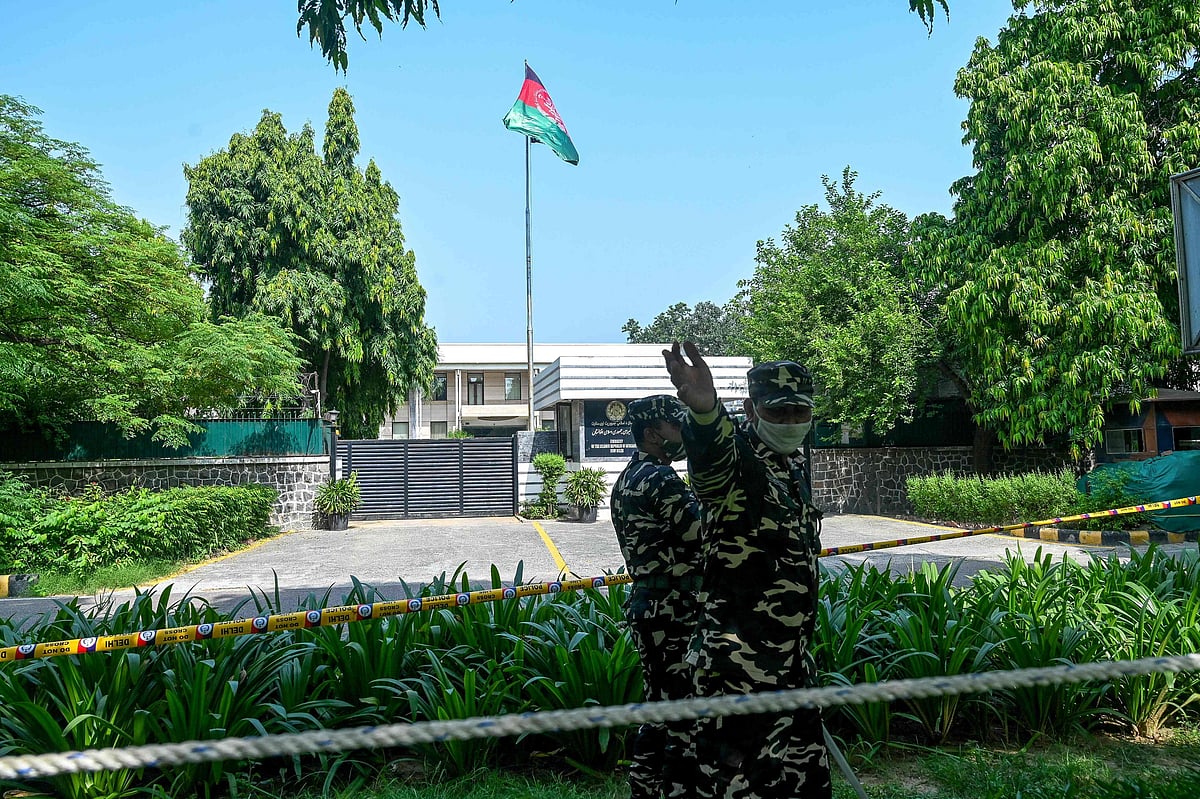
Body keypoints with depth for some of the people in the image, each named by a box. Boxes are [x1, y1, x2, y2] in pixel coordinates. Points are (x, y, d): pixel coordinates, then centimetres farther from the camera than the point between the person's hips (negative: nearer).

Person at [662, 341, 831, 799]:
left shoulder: (794, 465, 11)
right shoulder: (736, 459, -16)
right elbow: (712, 455, -43)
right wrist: (705, 411, -66)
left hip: (793, 660, 9)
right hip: (740, 666, -9)